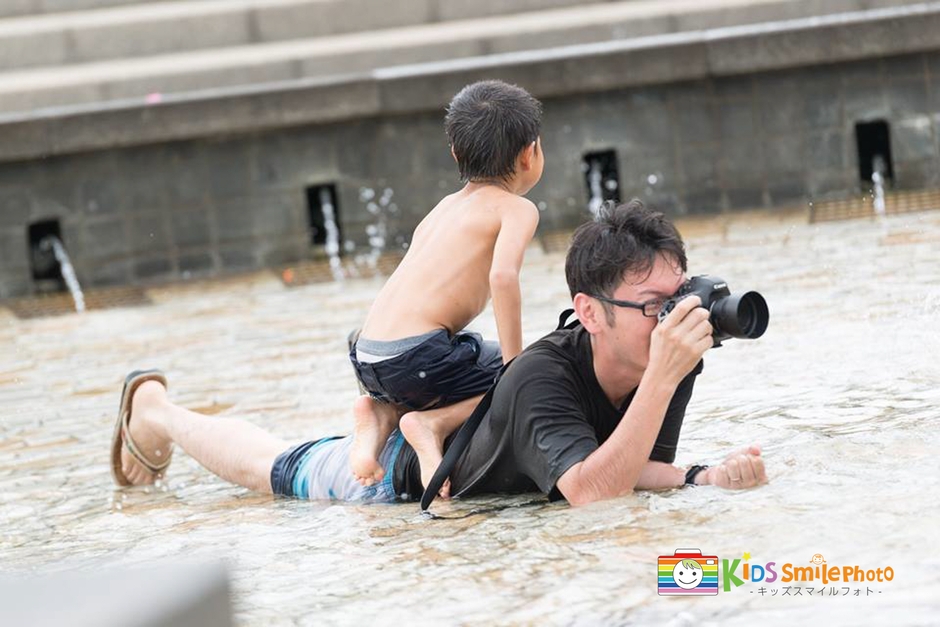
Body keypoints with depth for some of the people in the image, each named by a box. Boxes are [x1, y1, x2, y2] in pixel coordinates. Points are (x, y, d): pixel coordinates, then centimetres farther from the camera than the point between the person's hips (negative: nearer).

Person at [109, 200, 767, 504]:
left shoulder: (676, 356, -26)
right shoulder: (540, 379, -46)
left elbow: (633, 465, -19)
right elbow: (592, 492, -57)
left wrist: (706, 476, -39)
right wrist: (662, 377, -64)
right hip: (404, 471, -5)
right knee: (268, 468, 22)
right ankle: (154, 407, 47)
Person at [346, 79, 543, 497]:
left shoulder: (446, 206, 24)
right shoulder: (517, 209, 2)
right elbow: (502, 275, -17)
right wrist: (514, 364, -11)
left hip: (367, 356, 7)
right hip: (415, 356, -7)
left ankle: (381, 412, 7)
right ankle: (433, 423, -12)